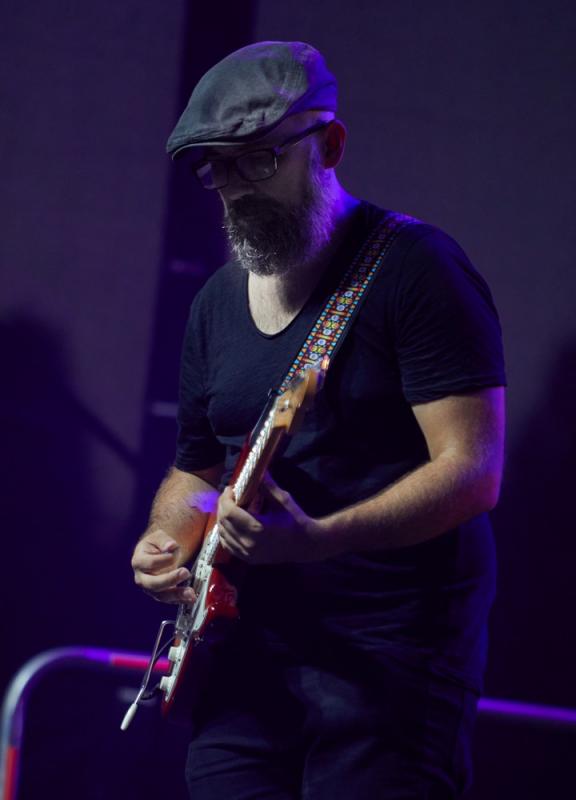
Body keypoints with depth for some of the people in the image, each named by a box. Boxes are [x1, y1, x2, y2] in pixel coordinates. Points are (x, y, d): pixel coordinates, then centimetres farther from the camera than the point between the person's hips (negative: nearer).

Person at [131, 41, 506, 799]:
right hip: (252, 646, 6)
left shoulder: (415, 267, -8)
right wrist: (166, 538, 4)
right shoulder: (218, 302, 15)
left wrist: (318, 539, -27)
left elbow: (473, 471, -15)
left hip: (392, 657, -6)